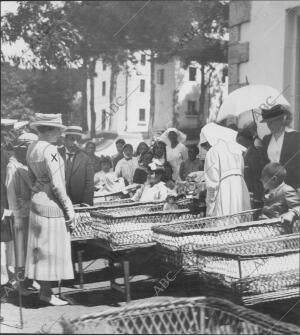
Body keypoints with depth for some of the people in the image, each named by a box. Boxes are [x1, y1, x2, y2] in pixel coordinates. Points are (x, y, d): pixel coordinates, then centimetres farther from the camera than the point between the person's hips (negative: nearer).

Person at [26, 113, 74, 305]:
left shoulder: (32, 148, 8)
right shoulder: (49, 150, -20)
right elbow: (57, 185, -20)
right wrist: (69, 210, -14)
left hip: (37, 202, 9)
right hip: (51, 205, -9)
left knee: (42, 249, 14)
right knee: (51, 250, 0)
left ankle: (44, 289, 23)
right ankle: (47, 293, 7)